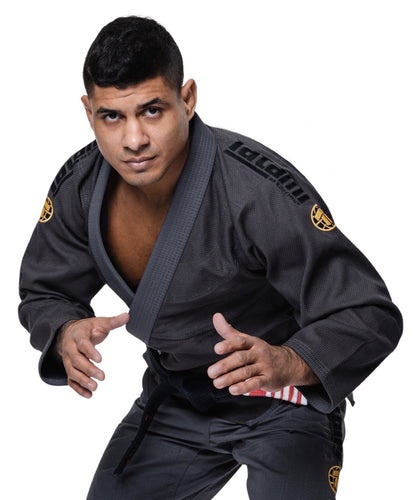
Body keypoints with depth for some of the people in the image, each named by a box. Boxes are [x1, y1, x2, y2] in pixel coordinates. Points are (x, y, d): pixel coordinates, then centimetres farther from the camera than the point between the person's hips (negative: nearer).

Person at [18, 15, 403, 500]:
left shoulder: (260, 189, -30)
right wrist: (66, 334, -21)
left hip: (283, 403, -5)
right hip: (175, 400, 5)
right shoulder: (79, 187, -13)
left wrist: (290, 364, -46)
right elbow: (44, 293, 3)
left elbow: (370, 315, -27)